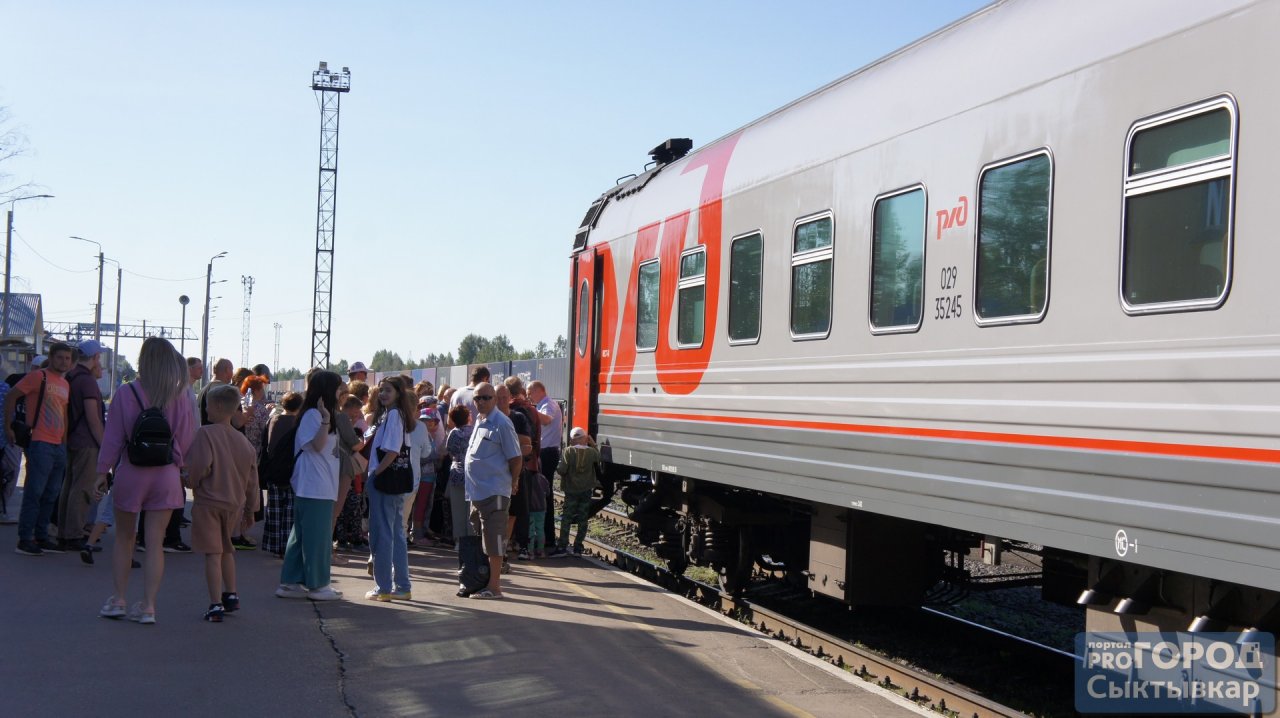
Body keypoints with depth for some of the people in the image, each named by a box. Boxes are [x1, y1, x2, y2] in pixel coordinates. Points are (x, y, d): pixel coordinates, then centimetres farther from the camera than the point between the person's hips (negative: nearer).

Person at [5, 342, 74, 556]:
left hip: (58, 446, 8)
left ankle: (41, 537, 18)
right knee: (34, 492, -6)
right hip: (40, 443, -8)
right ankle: (25, 540, 0)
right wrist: (8, 427, -8)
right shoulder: (39, 377, -6)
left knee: (51, 494, 10)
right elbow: (11, 397, -7)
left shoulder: (65, 384, 16)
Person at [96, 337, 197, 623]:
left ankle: (118, 600, 18)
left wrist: (102, 471, 4)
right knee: (155, 543, 5)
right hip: (166, 475, 1)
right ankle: (148, 606, 5)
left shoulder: (126, 393, -9)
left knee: (124, 538, 16)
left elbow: (113, 437, -5)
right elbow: (187, 438, 2)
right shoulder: (180, 396, -4)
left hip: (131, 472, -1)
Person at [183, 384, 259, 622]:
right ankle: (231, 596, 29)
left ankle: (216, 605, -6)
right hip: (234, 504, 6)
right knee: (226, 550, 23)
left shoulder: (205, 433, -12)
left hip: (208, 502, -6)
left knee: (212, 554, -3)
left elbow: (199, 467, -22)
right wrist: (250, 510, 21)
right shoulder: (244, 441, 6)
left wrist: (189, 482, 1)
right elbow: (252, 480, 11)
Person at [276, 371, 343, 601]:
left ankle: (291, 582, 16)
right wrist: (325, 419, -28)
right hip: (314, 488, -10)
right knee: (316, 536, -3)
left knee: (302, 536, 12)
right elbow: (317, 445, -21)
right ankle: (317, 585, 3)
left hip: (323, 487, 10)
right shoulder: (312, 414, -12)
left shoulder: (321, 415, 18)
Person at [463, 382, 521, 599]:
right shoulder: (479, 422, 14)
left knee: (493, 540, -4)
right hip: (476, 491, 9)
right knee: (479, 540, 16)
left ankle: (494, 587, 2)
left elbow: (516, 458, -11)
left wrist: (511, 483, -2)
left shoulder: (501, 423, -12)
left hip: (493, 492, -9)